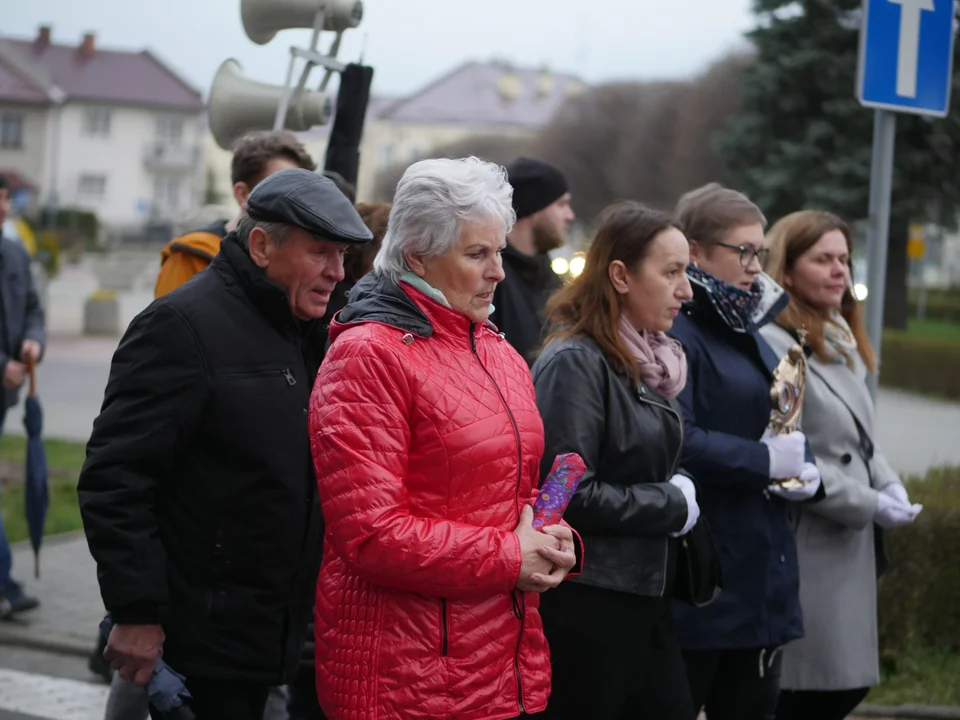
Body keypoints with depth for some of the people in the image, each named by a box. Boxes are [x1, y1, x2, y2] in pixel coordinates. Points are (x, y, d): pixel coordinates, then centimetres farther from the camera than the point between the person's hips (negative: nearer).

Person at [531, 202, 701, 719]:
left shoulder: (647, 361, 12)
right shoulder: (575, 362, -14)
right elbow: (568, 494, -21)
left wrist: (678, 493, 5)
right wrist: (672, 506, -11)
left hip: (643, 600, 8)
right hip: (584, 605, -8)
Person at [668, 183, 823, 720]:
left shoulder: (747, 332, 18)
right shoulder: (675, 332, -13)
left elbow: (786, 427, 24)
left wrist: (807, 472, 2)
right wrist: (766, 462, -17)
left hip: (763, 571, 10)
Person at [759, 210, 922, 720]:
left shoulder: (839, 343, 18)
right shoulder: (772, 345, -15)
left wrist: (888, 485, 3)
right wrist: (870, 506, -16)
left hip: (849, 548, 10)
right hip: (806, 552, -10)